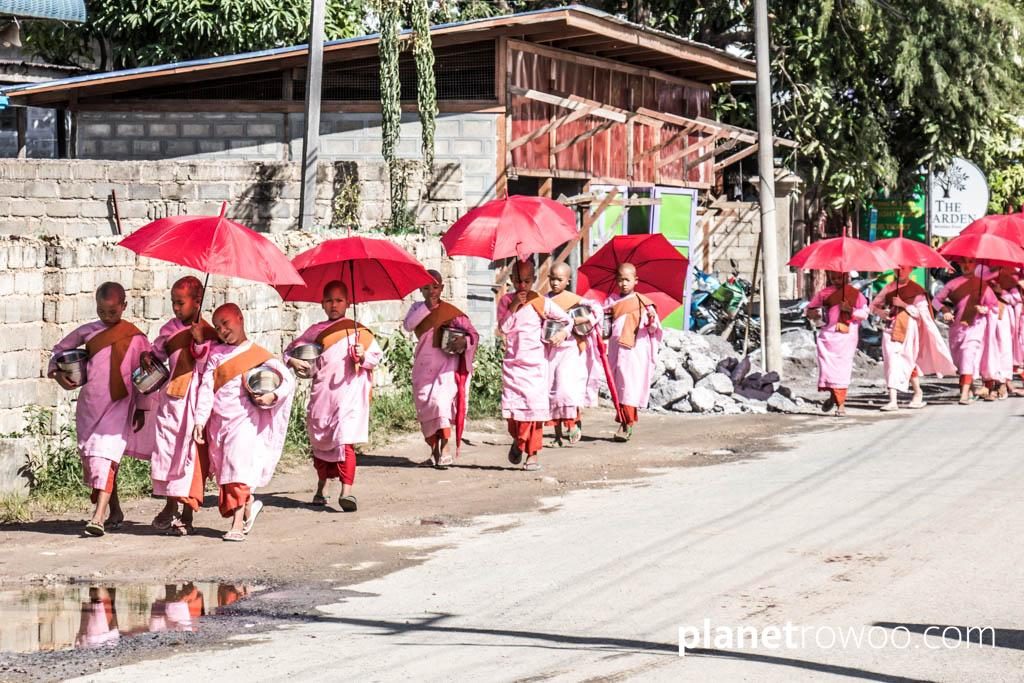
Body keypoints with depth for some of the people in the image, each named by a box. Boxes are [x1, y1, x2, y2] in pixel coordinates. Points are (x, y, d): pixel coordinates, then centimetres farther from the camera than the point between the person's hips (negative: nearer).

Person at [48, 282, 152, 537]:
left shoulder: (135, 338, -4)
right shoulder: (88, 331, 6)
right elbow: (61, 348, 19)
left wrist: (141, 409, -1)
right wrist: (57, 372, 2)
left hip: (118, 405, -5)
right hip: (89, 403, 5)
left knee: (105, 456, -18)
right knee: (89, 457, 9)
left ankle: (99, 516, -27)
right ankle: (115, 511, 23)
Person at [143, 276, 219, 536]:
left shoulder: (207, 333, -6)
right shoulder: (170, 329, 8)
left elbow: (207, 369, -11)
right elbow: (158, 352, 22)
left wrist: (200, 342, -22)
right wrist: (149, 358, 1)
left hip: (195, 400, -4)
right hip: (171, 397, 5)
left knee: (191, 452, -2)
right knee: (167, 449, 6)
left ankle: (187, 514, 3)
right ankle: (170, 506, 18)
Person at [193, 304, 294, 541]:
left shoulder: (258, 355, 0)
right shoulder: (216, 354, 9)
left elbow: (288, 380, 1)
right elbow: (206, 388, 5)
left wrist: (272, 396, -17)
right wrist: (200, 420, -2)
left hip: (245, 420, -4)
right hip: (219, 421, 4)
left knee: (239, 466, -16)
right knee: (224, 469, 6)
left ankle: (238, 525, -18)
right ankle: (249, 504, 31)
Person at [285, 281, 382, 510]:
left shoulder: (358, 331, 6)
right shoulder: (316, 332, 11)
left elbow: (376, 355, 8)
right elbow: (291, 350, 16)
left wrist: (363, 356, -12)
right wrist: (294, 361, -5)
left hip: (349, 394, -3)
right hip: (322, 395, 3)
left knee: (346, 441, -16)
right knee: (320, 442, 11)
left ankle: (347, 491, -24)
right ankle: (321, 488, 29)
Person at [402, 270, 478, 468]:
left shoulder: (451, 312, -3)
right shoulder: (418, 308, 9)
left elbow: (474, 334, -4)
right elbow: (407, 325, -10)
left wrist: (464, 341, -26)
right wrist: (427, 307, -17)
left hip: (445, 364, -5)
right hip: (423, 367, 5)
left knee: (441, 401, -23)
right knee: (424, 406, 5)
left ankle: (446, 450, -25)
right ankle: (434, 450, 19)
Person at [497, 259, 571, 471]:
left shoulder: (542, 303, 0)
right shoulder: (506, 301, 5)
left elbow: (568, 320, 10)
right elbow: (504, 328, -7)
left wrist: (562, 333, -7)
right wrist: (513, 307, -15)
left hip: (535, 363, -2)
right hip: (512, 362, 2)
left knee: (535, 407, -7)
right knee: (512, 406, -3)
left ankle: (533, 453, -2)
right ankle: (517, 440, 26)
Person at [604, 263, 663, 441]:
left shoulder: (642, 302, 3)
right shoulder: (612, 301, 11)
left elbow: (653, 329, 0)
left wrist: (651, 320, -20)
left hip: (636, 350, -4)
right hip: (616, 350, 4)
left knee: (631, 387, -10)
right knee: (618, 385, 4)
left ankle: (627, 424, -11)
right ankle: (624, 420, 12)